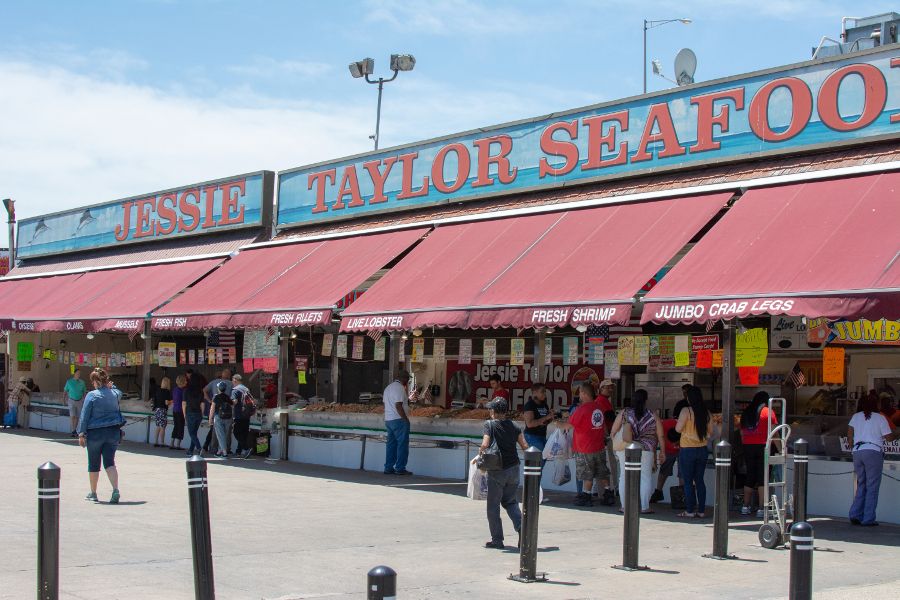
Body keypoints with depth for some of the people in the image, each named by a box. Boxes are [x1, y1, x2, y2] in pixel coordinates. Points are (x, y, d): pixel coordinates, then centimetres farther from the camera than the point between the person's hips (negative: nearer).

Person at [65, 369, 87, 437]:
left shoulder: (82, 382, 4)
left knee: (77, 416, 5)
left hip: (79, 401, 2)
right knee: (72, 416, -12)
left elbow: (84, 391, 11)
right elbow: (65, 391, 7)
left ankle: (74, 430, 16)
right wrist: (66, 399, -1)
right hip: (72, 400, -2)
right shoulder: (69, 381, -1)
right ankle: (73, 431, -6)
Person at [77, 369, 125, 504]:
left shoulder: (91, 395, -11)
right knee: (110, 462, 2)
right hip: (113, 432, 3)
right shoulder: (115, 394, 3)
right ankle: (115, 490, -18)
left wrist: (81, 434, -5)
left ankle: (93, 493, 23)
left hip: (95, 433, -3)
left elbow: (84, 416, -9)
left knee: (94, 464, 11)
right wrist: (111, 386, 21)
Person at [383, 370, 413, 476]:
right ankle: (400, 468, -6)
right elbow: (398, 405, -19)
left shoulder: (388, 388, 18)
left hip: (388, 419, 9)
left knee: (391, 445, 11)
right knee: (402, 445, -4)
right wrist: (406, 419, -16)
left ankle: (388, 468, 10)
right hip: (399, 420, -9)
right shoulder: (400, 388, -12)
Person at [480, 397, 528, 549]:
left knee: (493, 506, 7)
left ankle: (497, 540, 9)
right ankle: (521, 527, -4)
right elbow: (524, 446, 1)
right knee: (511, 502, 18)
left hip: (497, 471, -4)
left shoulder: (489, 424, -6)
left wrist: (480, 453, -1)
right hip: (514, 468, 4)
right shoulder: (513, 426, 6)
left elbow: (485, 444, -19)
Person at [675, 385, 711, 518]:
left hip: (688, 449, -5)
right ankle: (701, 510, 11)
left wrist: (679, 420, 7)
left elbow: (678, 429, -12)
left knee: (688, 481, 1)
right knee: (699, 480, 10)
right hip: (702, 449, 5)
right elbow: (709, 431, 10)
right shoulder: (706, 412, 3)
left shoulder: (686, 411, -13)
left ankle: (690, 511, 1)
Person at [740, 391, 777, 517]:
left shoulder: (746, 412, 11)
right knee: (763, 477, -2)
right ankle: (761, 508, -5)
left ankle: (746, 506, 16)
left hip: (747, 446, 4)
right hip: (763, 446, -4)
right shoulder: (768, 412, -1)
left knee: (750, 476, 13)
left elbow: (742, 433, 12)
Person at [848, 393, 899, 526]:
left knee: (861, 485, 14)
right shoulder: (880, 418, 2)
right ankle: (868, 519, -3)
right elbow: (888, 437, 0)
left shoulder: (856, 417, 12)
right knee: (872, 486, 0)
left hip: (857, 452, 4)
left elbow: (849, 434, 7)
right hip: (873, 452, -4)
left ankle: (855, 514, 3)